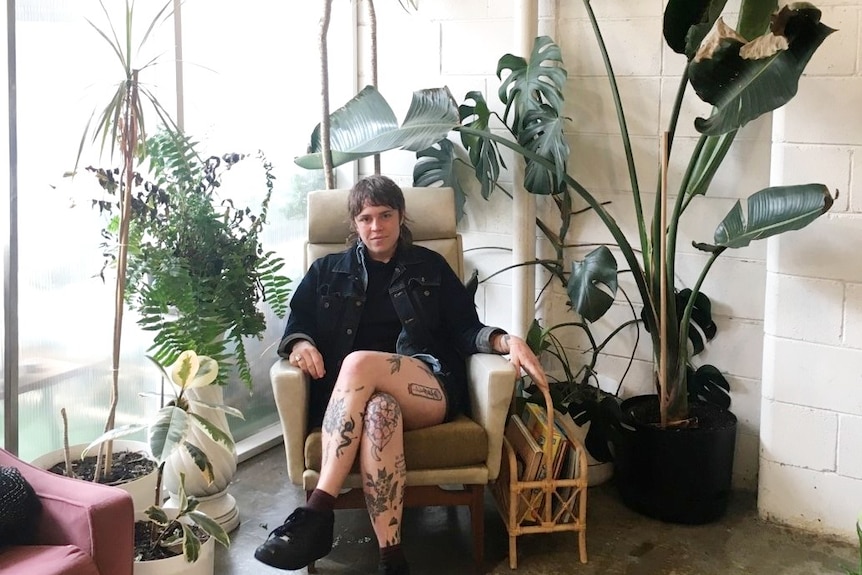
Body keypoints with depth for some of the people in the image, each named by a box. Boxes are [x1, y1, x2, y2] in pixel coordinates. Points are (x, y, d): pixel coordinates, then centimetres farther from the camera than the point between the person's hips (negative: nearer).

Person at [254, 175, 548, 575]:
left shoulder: (430, 267, 21)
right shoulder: (328, 271, 23)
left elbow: (465, 330, 13)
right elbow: (296, 324, 16)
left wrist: (506, 341, -8)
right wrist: (300, 344, -9)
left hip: (431, 387, 0)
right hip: (353, 397, 1)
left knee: (359, 362, -36)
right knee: (379, 410, -40)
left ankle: (317, 513, -42)